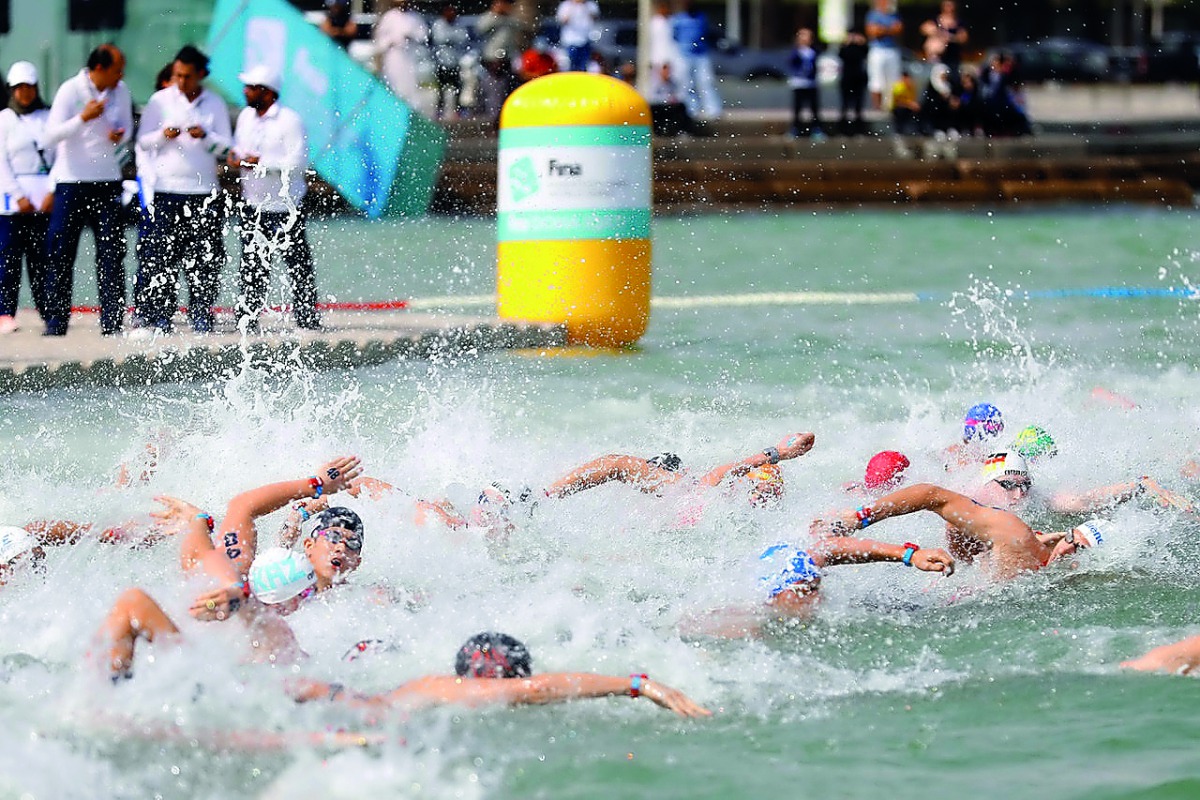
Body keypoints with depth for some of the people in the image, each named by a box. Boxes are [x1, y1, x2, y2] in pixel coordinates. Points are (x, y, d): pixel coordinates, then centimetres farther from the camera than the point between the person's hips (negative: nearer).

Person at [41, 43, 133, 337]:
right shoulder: (70, 91, -9)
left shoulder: (120, 92, 5)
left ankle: (112, 321, 1)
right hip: (72, 182, -3)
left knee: (111, 254, -1)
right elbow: (51, 136, -13)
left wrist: (120, 134, -5)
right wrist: (83, 118, -25)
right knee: (61, 254, -1)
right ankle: (56, 320, 6)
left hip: (108, 182, 4)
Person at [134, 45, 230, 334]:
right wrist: (163, 135, -15)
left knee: (205, 258, -1)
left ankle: (201, 315, 5)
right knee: (163, 256, -5)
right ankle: (161, 314, 0)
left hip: (204, 191, 1)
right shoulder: (160, 101, 5)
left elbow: (226, 146, 7)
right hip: (167, 189, -1)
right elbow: (143, 141, 4)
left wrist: (205, 136, -12)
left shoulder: (215, 104, 9)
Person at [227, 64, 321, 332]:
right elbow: (238, 144, 25)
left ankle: (308, 321, 7)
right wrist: (234, 155, 1)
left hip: (284, 208, -6)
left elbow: (299, 161, -17)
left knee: (298, 265, 0)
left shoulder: (289, 120, -12)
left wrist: (261, 162, -19)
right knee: (251, 268, 8)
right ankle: (247, 322, 14)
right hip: (252, 206, 6)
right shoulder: (245, 116, 10)